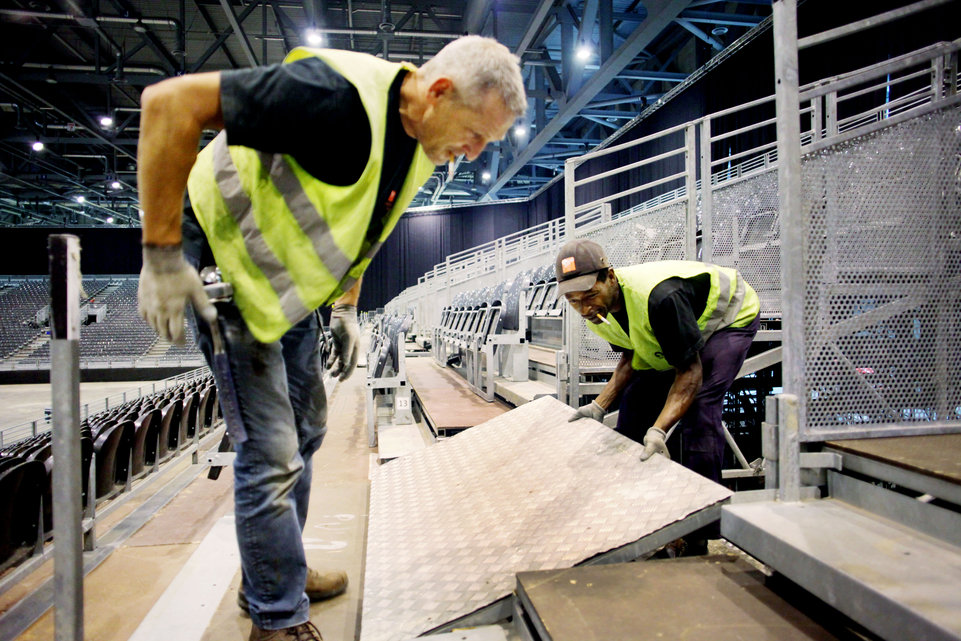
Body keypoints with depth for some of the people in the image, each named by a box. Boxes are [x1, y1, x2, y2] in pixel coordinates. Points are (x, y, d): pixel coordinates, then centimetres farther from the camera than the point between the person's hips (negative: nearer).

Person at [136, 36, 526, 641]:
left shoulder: (423, 143, -3)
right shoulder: (338, 96, -31)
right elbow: (170, 102, -30)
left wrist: (346, 306, 8)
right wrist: (162, 256, -28)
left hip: (291, 286, 9)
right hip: (226, 266, -9)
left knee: (305, 429, 16)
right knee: (272, 454, -8)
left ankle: (272, 577, 35)